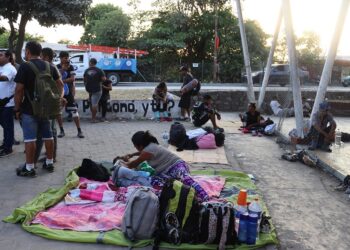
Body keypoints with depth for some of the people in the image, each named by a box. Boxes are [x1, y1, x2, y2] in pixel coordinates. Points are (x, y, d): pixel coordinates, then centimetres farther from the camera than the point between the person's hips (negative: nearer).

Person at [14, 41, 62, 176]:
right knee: (48, 136, 13)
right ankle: (49, 163, 22)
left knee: (30, 138, -2)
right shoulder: (49, 66, 7)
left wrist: (17, 108, -6)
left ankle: (29, 168, 3)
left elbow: (19, 89, -14)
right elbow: (59, 84, 11)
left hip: (29, 109, -6)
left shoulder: (25, 66, -11)